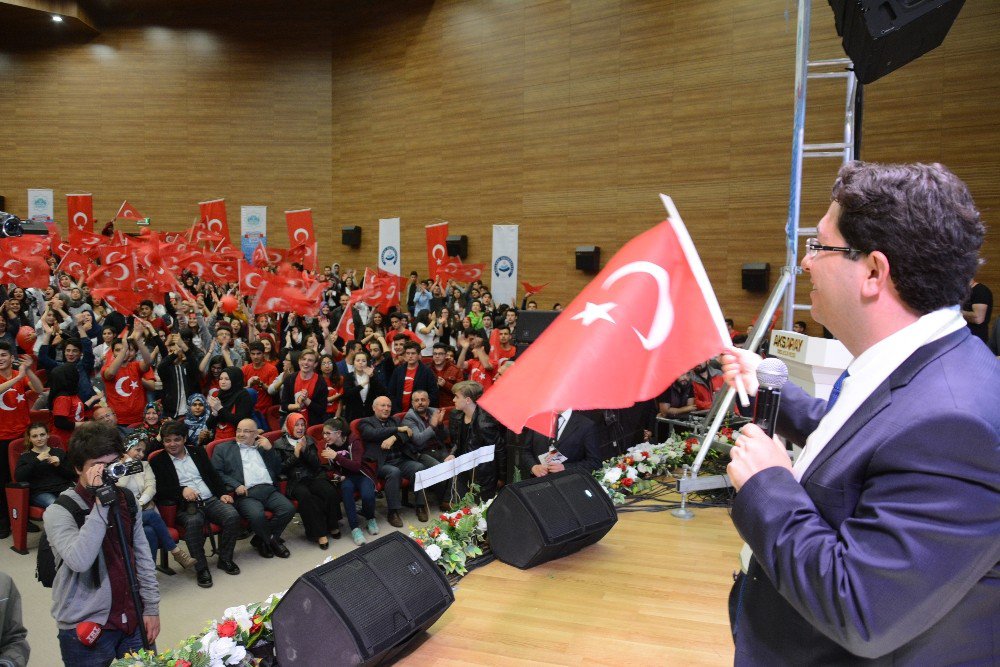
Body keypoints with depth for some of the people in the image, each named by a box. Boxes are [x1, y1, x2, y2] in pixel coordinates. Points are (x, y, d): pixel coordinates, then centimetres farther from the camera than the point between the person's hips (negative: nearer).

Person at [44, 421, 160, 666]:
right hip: (86, 629, -4)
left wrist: (151, 608, 6)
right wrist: (100, 502, -29)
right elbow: (80, 561, -29)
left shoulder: (126, 499, 3)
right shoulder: (59, 511, -12)